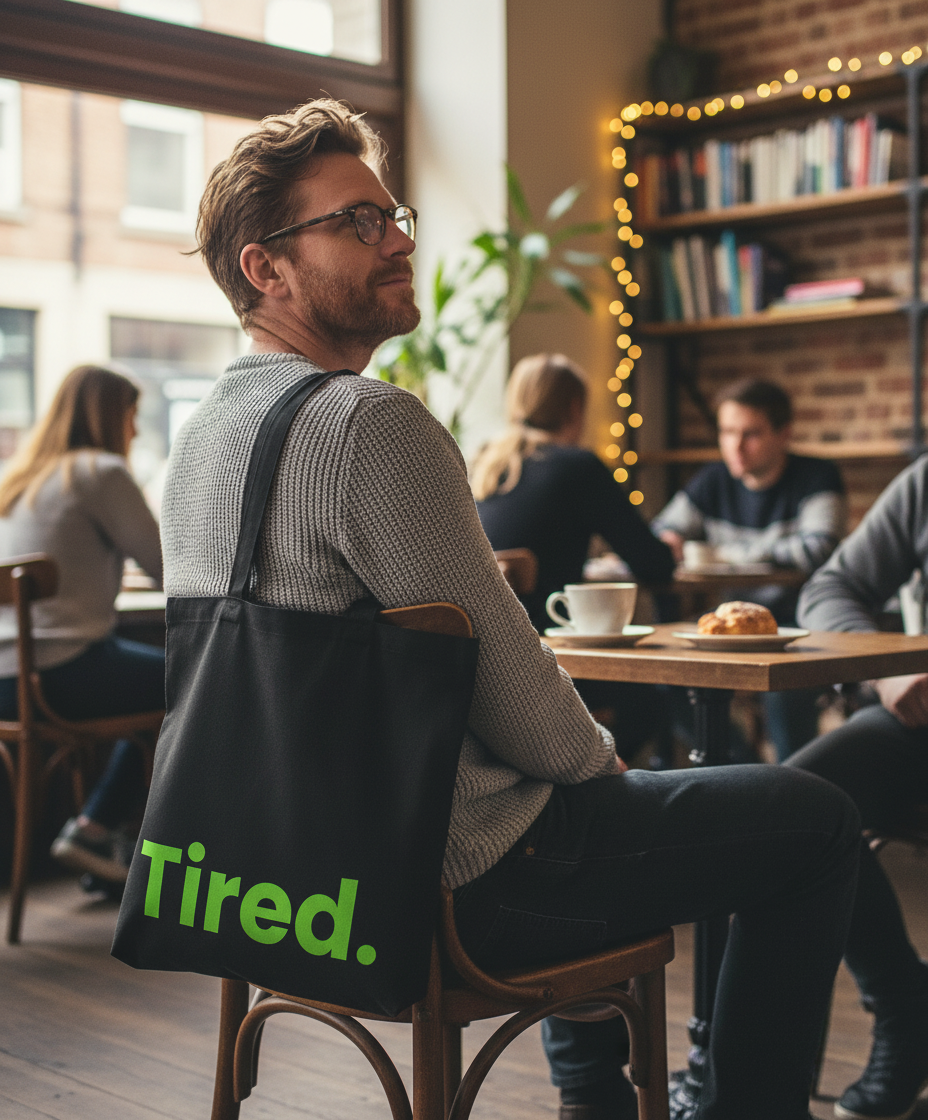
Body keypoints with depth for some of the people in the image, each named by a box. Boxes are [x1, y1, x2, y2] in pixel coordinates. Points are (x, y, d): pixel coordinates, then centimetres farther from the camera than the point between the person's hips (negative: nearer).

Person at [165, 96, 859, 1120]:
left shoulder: (197, 433, 6)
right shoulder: (372, 424, -24)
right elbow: (509, 686, -22)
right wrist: (599, 761, 1)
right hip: (460, 884, -9)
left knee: (594, 781, 37)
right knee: (814, 820, 5)